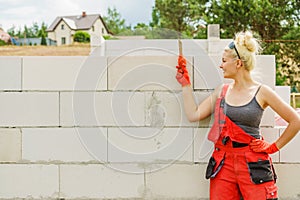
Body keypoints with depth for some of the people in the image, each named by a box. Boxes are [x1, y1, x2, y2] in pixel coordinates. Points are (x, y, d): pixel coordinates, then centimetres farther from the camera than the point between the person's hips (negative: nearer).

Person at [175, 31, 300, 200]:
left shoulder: (261, 92, -3)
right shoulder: (222, 91, 10)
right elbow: (194, 115, 6)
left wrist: (274, 147, 0)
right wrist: (185, 84, 10)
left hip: (253, 164, -4)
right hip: (223, 162, 4)